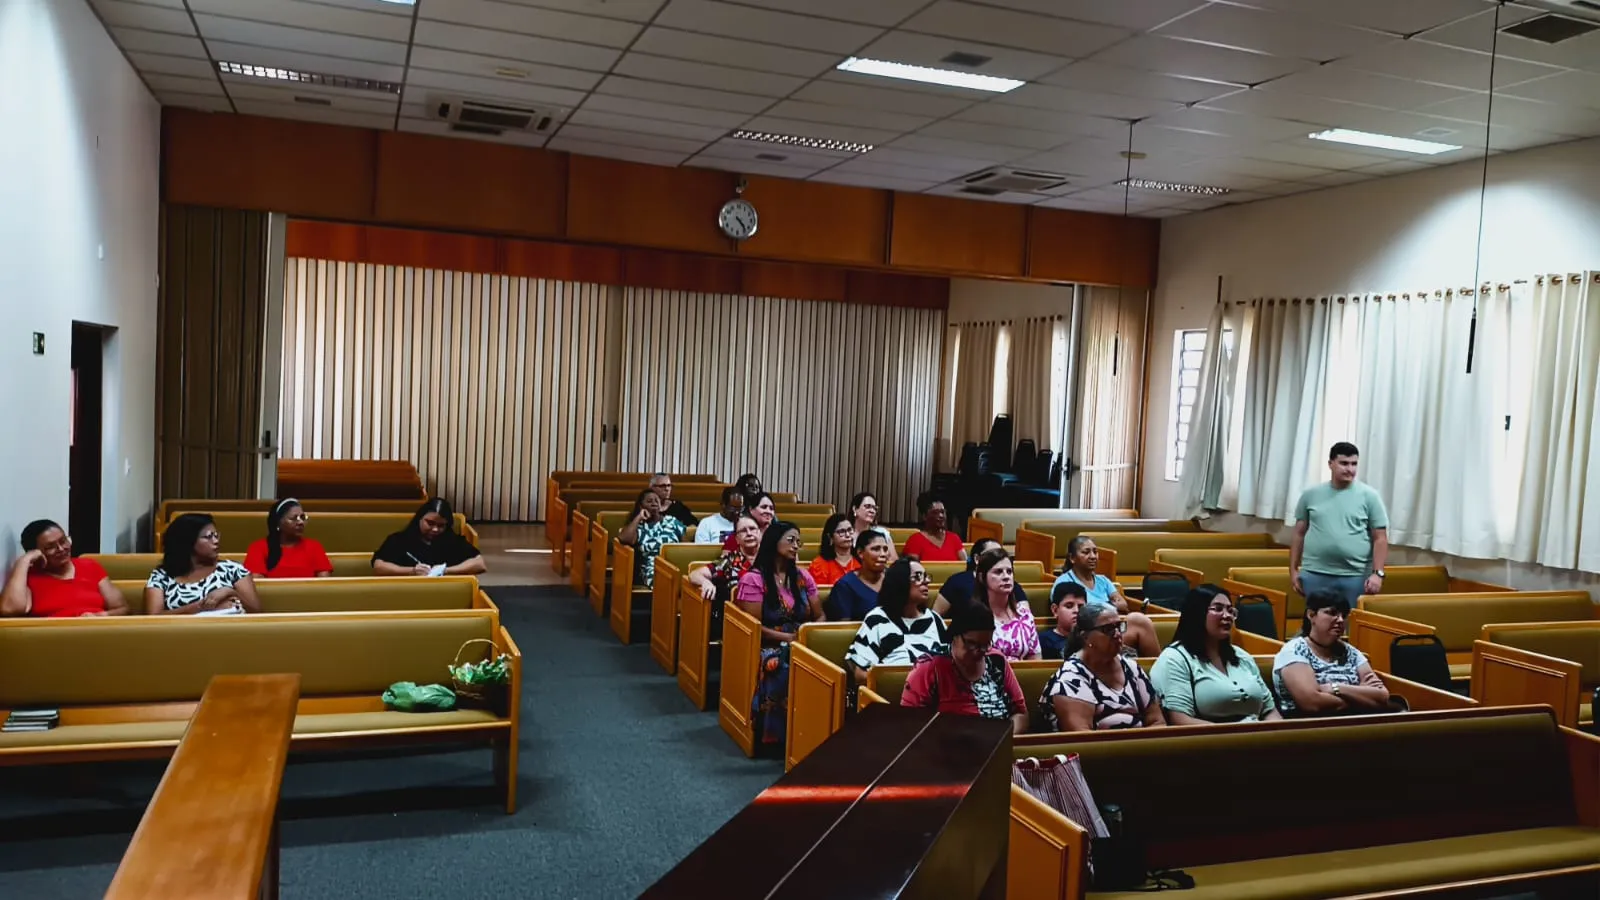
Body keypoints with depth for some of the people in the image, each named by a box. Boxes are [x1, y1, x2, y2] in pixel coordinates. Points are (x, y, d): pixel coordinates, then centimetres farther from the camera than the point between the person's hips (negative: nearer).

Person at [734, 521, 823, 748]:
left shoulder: (803, 576, 14)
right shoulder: (753, 579, -3)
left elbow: (819, 617, 15)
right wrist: (788, 637, -16)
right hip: (768, 646, -4)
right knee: (781, 667, -38)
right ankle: (776, 733, -25)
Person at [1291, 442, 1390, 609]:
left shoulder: (1369, 496, 1)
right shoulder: (1311, 495, 5)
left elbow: (1380, 539, 0)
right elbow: (1299, 534, 10)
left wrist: (1377, 573, -10)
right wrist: (1293, 570, 7)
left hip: (1355, 577, -1)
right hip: (1315, 575, 1)